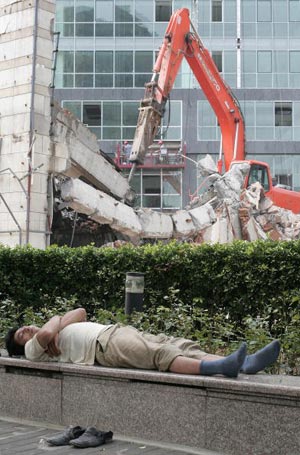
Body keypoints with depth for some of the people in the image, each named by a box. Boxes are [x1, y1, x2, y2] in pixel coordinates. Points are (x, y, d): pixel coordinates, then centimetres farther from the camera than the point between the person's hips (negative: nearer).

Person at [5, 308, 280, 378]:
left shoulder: (55, 334, 37)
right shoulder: (34, 349, 11)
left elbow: (81, 312, 29)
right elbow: (45, 334, -12)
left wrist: (57, 325, 16)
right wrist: (55, 321, 7)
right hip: (103, 344, -8)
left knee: (182, 345, -14)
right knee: (162, 355, -33)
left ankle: (244, 364, -31)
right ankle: (220, 367, -53)